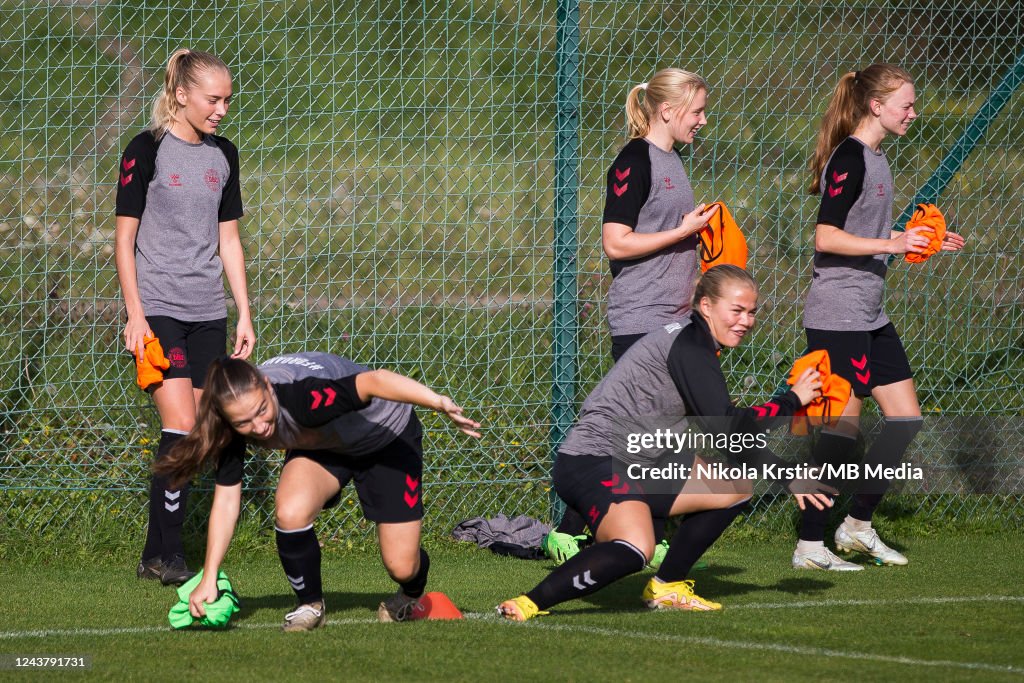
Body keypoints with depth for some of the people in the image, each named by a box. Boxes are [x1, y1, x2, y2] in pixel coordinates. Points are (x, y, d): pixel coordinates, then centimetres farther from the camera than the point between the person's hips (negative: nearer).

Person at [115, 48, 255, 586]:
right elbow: (125, 238, -5)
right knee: (181, 426, -16)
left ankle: (157, 555, 7)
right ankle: (164, 553, -11)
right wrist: (135, 314, -11)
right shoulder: (148, 151, -5)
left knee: (195, 437, 2)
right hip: (158, 308, -6)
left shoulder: (223, 155, 11)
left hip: (208, 313, 6)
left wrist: (244, 314, 12)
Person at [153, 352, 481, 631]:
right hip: (323, 445, 4)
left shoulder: (299, 397, -44)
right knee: (290, 513, -27)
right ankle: (310, 606, 0)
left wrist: (440, 403, -68)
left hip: (387, 435, -4)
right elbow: (226, 500, -15)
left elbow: (374, 381, -56)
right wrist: (209, 579, -18)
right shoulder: (237, 425, -25)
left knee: (401, 566, -6)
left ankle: (411, 596, 34)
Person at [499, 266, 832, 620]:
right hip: (591, 463, -11)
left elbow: (727, 429, 26)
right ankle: (528, 604, -30)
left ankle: (666, 588, 17)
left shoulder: (694, 344, 17)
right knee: (636, 549, -37)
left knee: (742, 483, 15)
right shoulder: (687, 345, -14)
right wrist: (792, 400, -9)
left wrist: (787, 476, 20)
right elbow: (724, 427, -21)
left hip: (636, 466, 11)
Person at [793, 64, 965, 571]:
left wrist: (923, 243, 18)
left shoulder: (875, 159, 15)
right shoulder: (849, 158, -15)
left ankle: (858, 525, 17)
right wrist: (892, 243, -25)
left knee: (906, 419, 8)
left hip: (870, 318, 10)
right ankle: (810, 546, 1)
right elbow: (827, 238, -21)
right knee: (842, 428, -6)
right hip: (837, 315, -10)